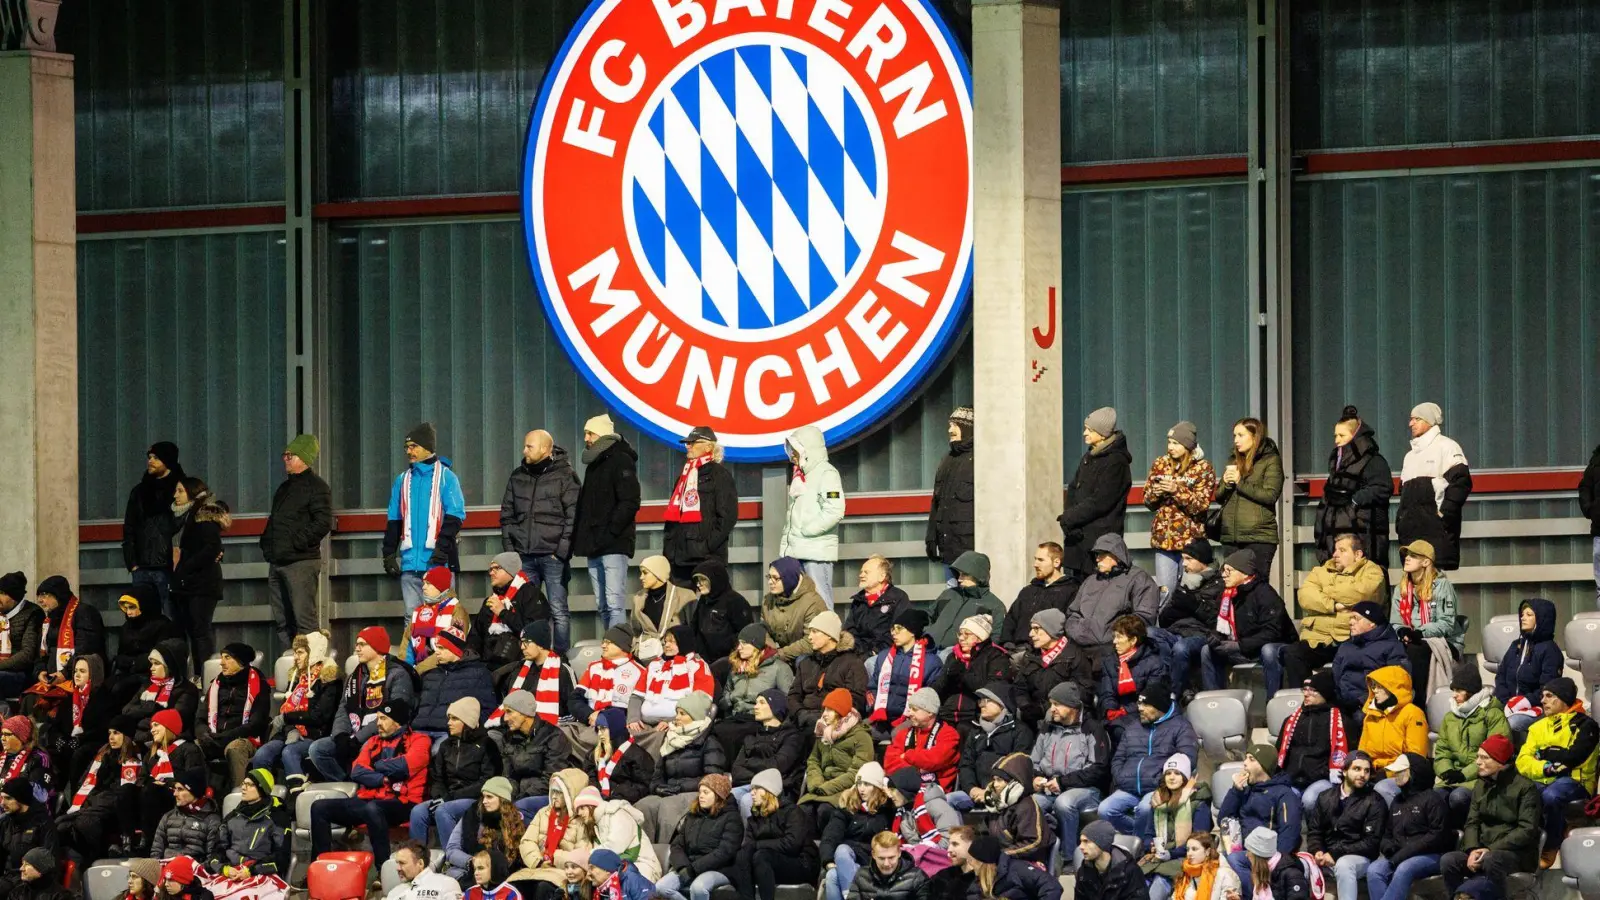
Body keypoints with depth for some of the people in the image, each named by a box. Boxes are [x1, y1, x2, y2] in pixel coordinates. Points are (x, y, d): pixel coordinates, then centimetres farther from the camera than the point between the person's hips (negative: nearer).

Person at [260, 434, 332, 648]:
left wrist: (297, 542, -18)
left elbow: (323, 523, -15)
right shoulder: (285, 488, 22)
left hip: (301, 561, -9)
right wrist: (266, 543, 12)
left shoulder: (316, 487, -5)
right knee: (283, 622, 10)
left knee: (304, 620, -13)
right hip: (277, 562, 9)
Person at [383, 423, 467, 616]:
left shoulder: (446, 477, 2)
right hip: (410, 562, 4)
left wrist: (442, 547, -14)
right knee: (412, 616, 2)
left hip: (438, 561, -4)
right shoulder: (403, 480, 16)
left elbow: (455, 516, -4)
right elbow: (394, 521, 19)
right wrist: (389, 553, 10)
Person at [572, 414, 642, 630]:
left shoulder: (621, 461, -6)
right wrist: (580, 537, 12)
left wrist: (609, 531, -19)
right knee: (604, 607, 8)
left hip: (614, 545, -9)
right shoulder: (594, 464, 21)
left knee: (614, 604, -16)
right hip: (594, 547, 9)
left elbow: (629, 503, -15)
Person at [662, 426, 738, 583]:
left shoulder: (719, 474, -2)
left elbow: (728, 515, -10)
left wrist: (709, 545, -17)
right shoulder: (685, 475, 21)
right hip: (680, 556, 8)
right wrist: (668, 549, 14)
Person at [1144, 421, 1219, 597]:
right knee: (1164, 591, 0)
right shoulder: (1160, 464, 9)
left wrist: (1178, 490, -22)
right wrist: (1155, 492, -11)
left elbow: (1200, 505, -9)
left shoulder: (1203, 468, -2)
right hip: (1163, 537, 3)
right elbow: (1147, 501, 12)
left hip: (1191, 538, -3)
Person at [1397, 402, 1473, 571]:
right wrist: (1400, 519, 15)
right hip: (1412, 528, 7)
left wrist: (1445, 512, -15)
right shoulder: (1410, 455, 26)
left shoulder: (1446, 446, 2)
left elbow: (1461, 482, -9)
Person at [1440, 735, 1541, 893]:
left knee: (1491, 860, -39)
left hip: (1517, 853, -5)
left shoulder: (1525, 788, -5)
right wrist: (1473, 849, -12)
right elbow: (1472, 822, 10)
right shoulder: (1481, 787, 16)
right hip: (1485, 849, 5)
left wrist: (1492, 849, -19)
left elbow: (1527, 829, -12)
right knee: (1448, 860, -23)